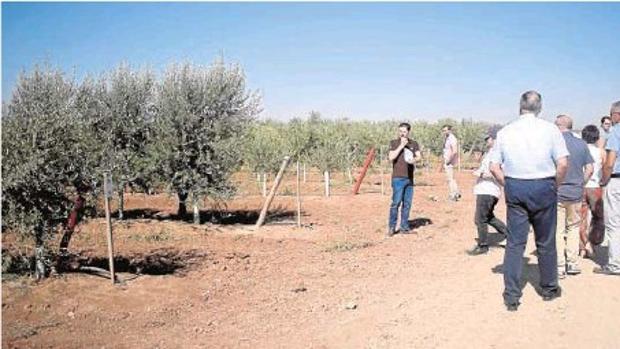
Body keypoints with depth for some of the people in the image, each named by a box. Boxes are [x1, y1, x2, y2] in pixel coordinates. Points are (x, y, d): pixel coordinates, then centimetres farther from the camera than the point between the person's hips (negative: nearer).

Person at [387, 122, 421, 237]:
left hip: (409, 178, 4)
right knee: (396, 202, -8)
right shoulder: (394, 143, 3)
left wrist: (414, 160, -23)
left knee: (407, 203, 5)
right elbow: (391, 157, -9)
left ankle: (404, 227, 13)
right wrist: (401, 146, -11)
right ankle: (392, 227, 0)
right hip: (398, 178, -4)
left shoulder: (414, 144, 11)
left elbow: (419, 156, -1)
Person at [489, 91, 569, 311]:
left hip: (514, 188, 1)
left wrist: (508, 186, 10)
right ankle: (549, 289, 28)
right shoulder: (549, 129, -4)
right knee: (545, 242, 13)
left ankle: (511, 296, 5)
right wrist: (555, 186, 4)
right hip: (543, 187, -1)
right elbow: (563, 163, -9)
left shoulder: (505, 132, 2)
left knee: (515, 242, 5)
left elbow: (494, 167, 0)